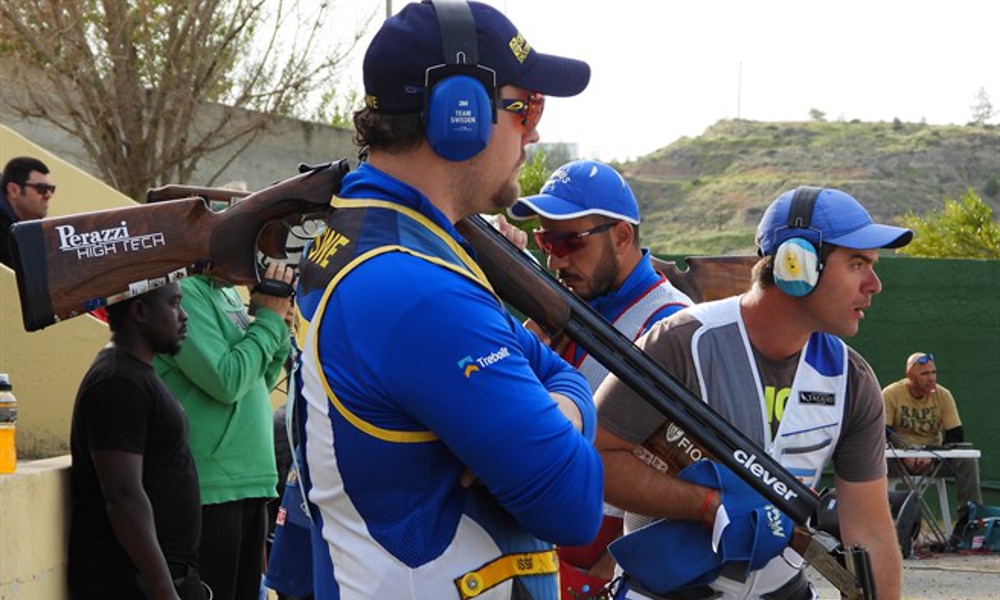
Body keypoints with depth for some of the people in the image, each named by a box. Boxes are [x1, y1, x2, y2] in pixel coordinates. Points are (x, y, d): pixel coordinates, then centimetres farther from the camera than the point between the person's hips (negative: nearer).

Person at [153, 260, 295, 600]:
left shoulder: (226, 292, 13)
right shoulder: (184, 291, -13)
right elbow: (227, 381, -19)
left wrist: (278, 324, 4)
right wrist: (269, 318, -9)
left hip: (250, 482, 9)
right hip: (212, 488, -9)